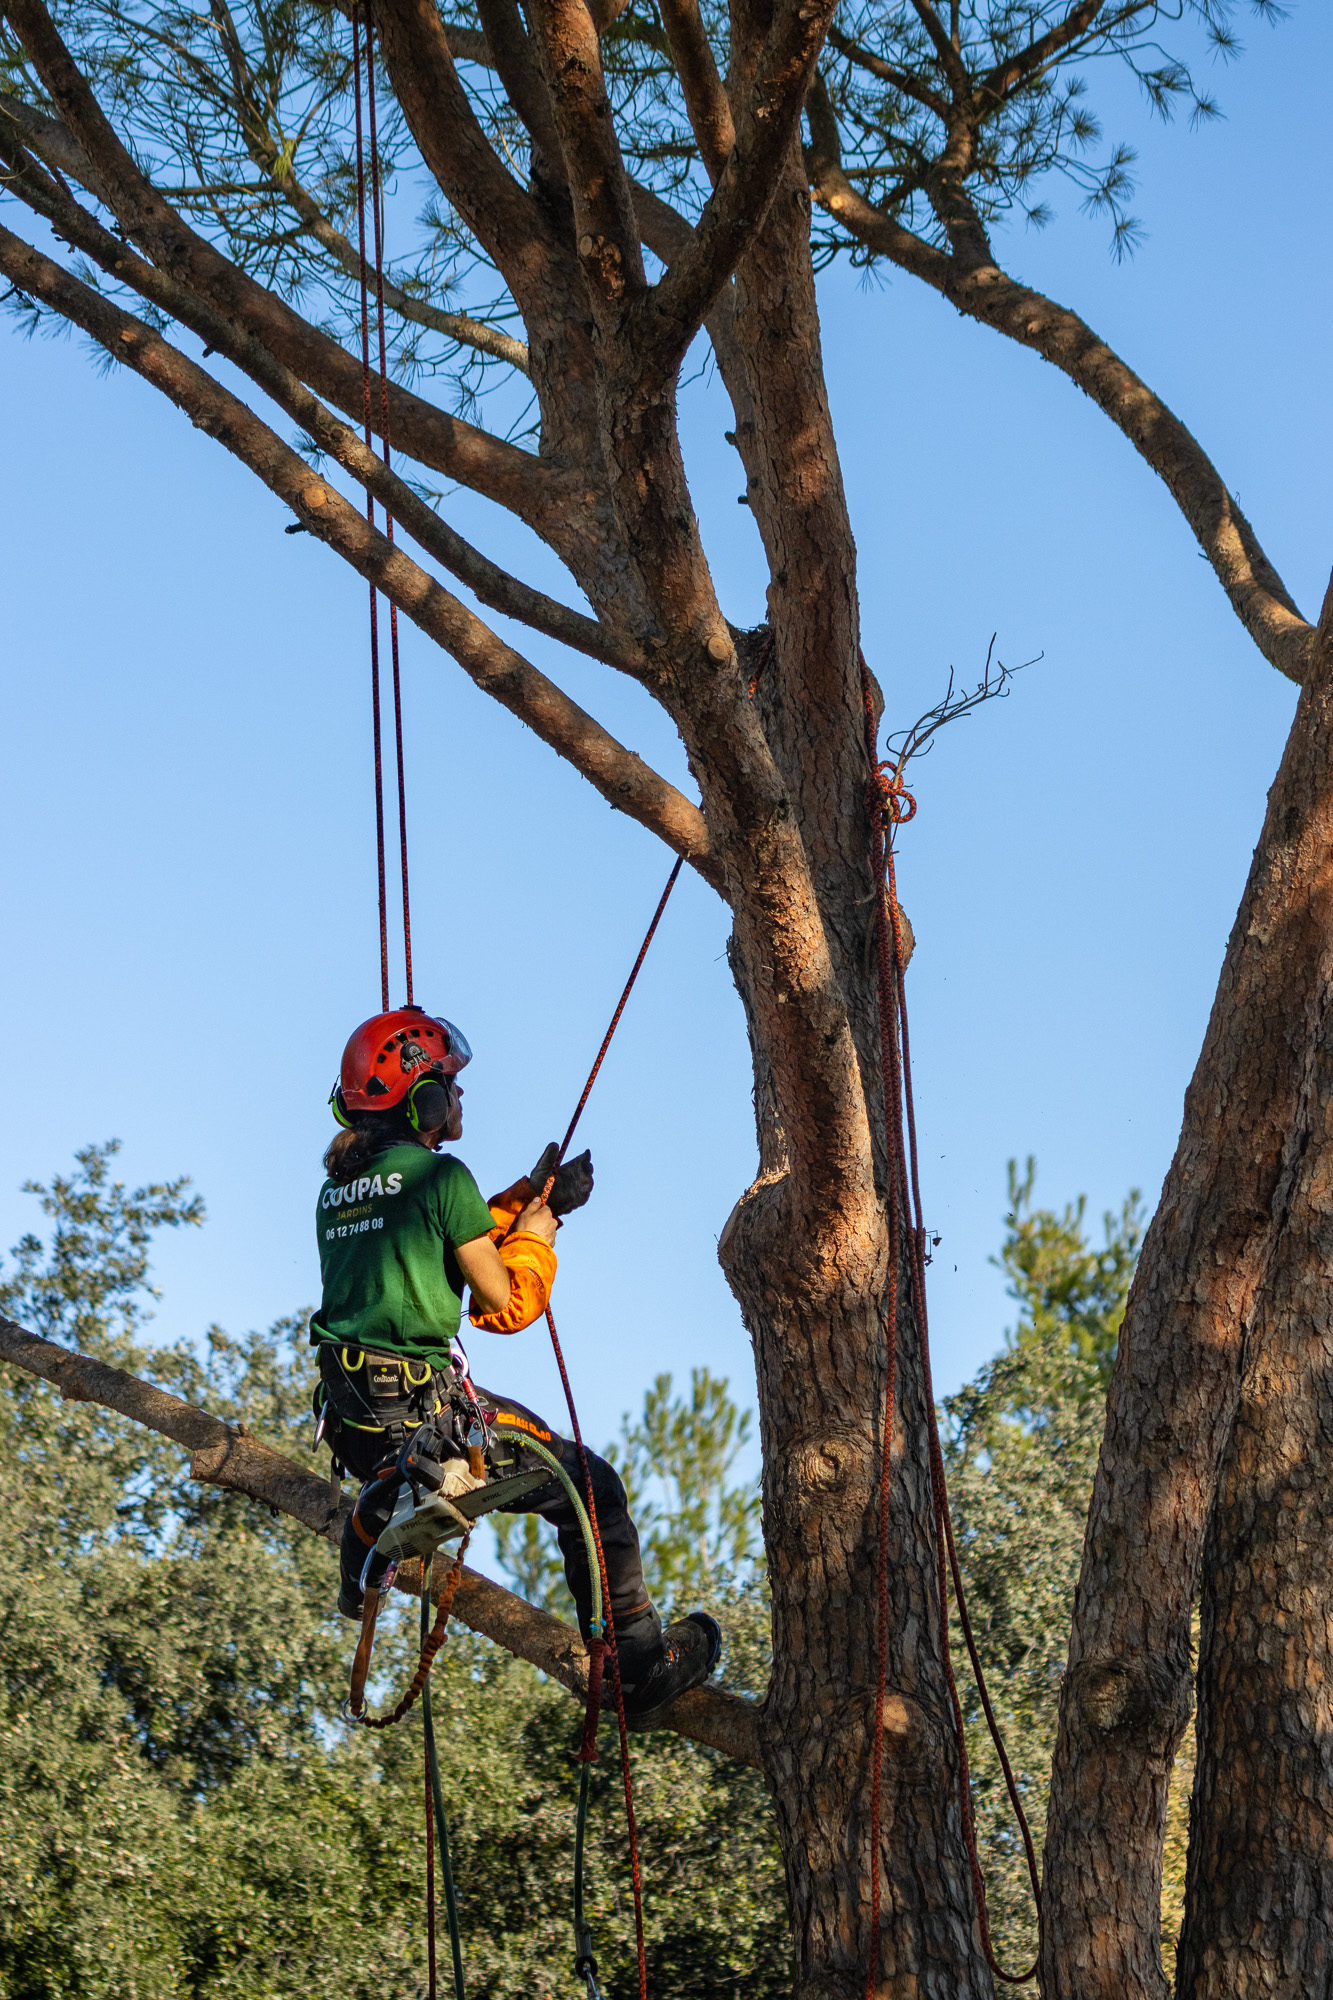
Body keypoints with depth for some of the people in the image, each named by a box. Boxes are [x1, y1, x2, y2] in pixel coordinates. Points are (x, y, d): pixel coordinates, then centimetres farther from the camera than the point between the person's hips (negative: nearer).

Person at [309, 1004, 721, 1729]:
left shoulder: (335, 1189, 12)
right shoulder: (441, 1175, -11)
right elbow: (505, 1302, -7)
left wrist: (524, 1201, 22)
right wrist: (537, 1228, 8)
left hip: (349, 1417, 7)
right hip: (430, 1410, -7)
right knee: (592, 1490, 6)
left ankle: (360, 1577, 39)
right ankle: (640, 1666, 9)